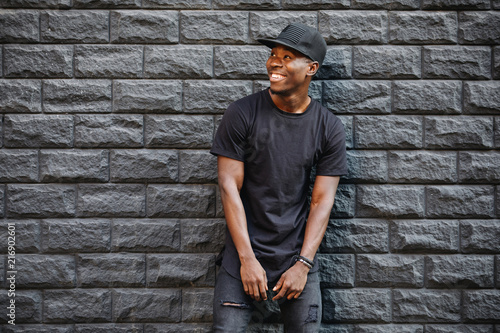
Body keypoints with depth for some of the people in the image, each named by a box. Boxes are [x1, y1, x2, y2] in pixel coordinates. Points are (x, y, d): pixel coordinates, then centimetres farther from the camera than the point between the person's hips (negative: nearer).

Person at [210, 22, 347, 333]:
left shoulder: (330, 128, -1)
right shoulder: (242, 114, -7)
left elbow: (322, 200, -3)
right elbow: (229, 187, -9)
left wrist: (303, 264, -10)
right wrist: (247, 259, -13)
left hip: (298, 255, 1)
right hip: (244, 252, -1)